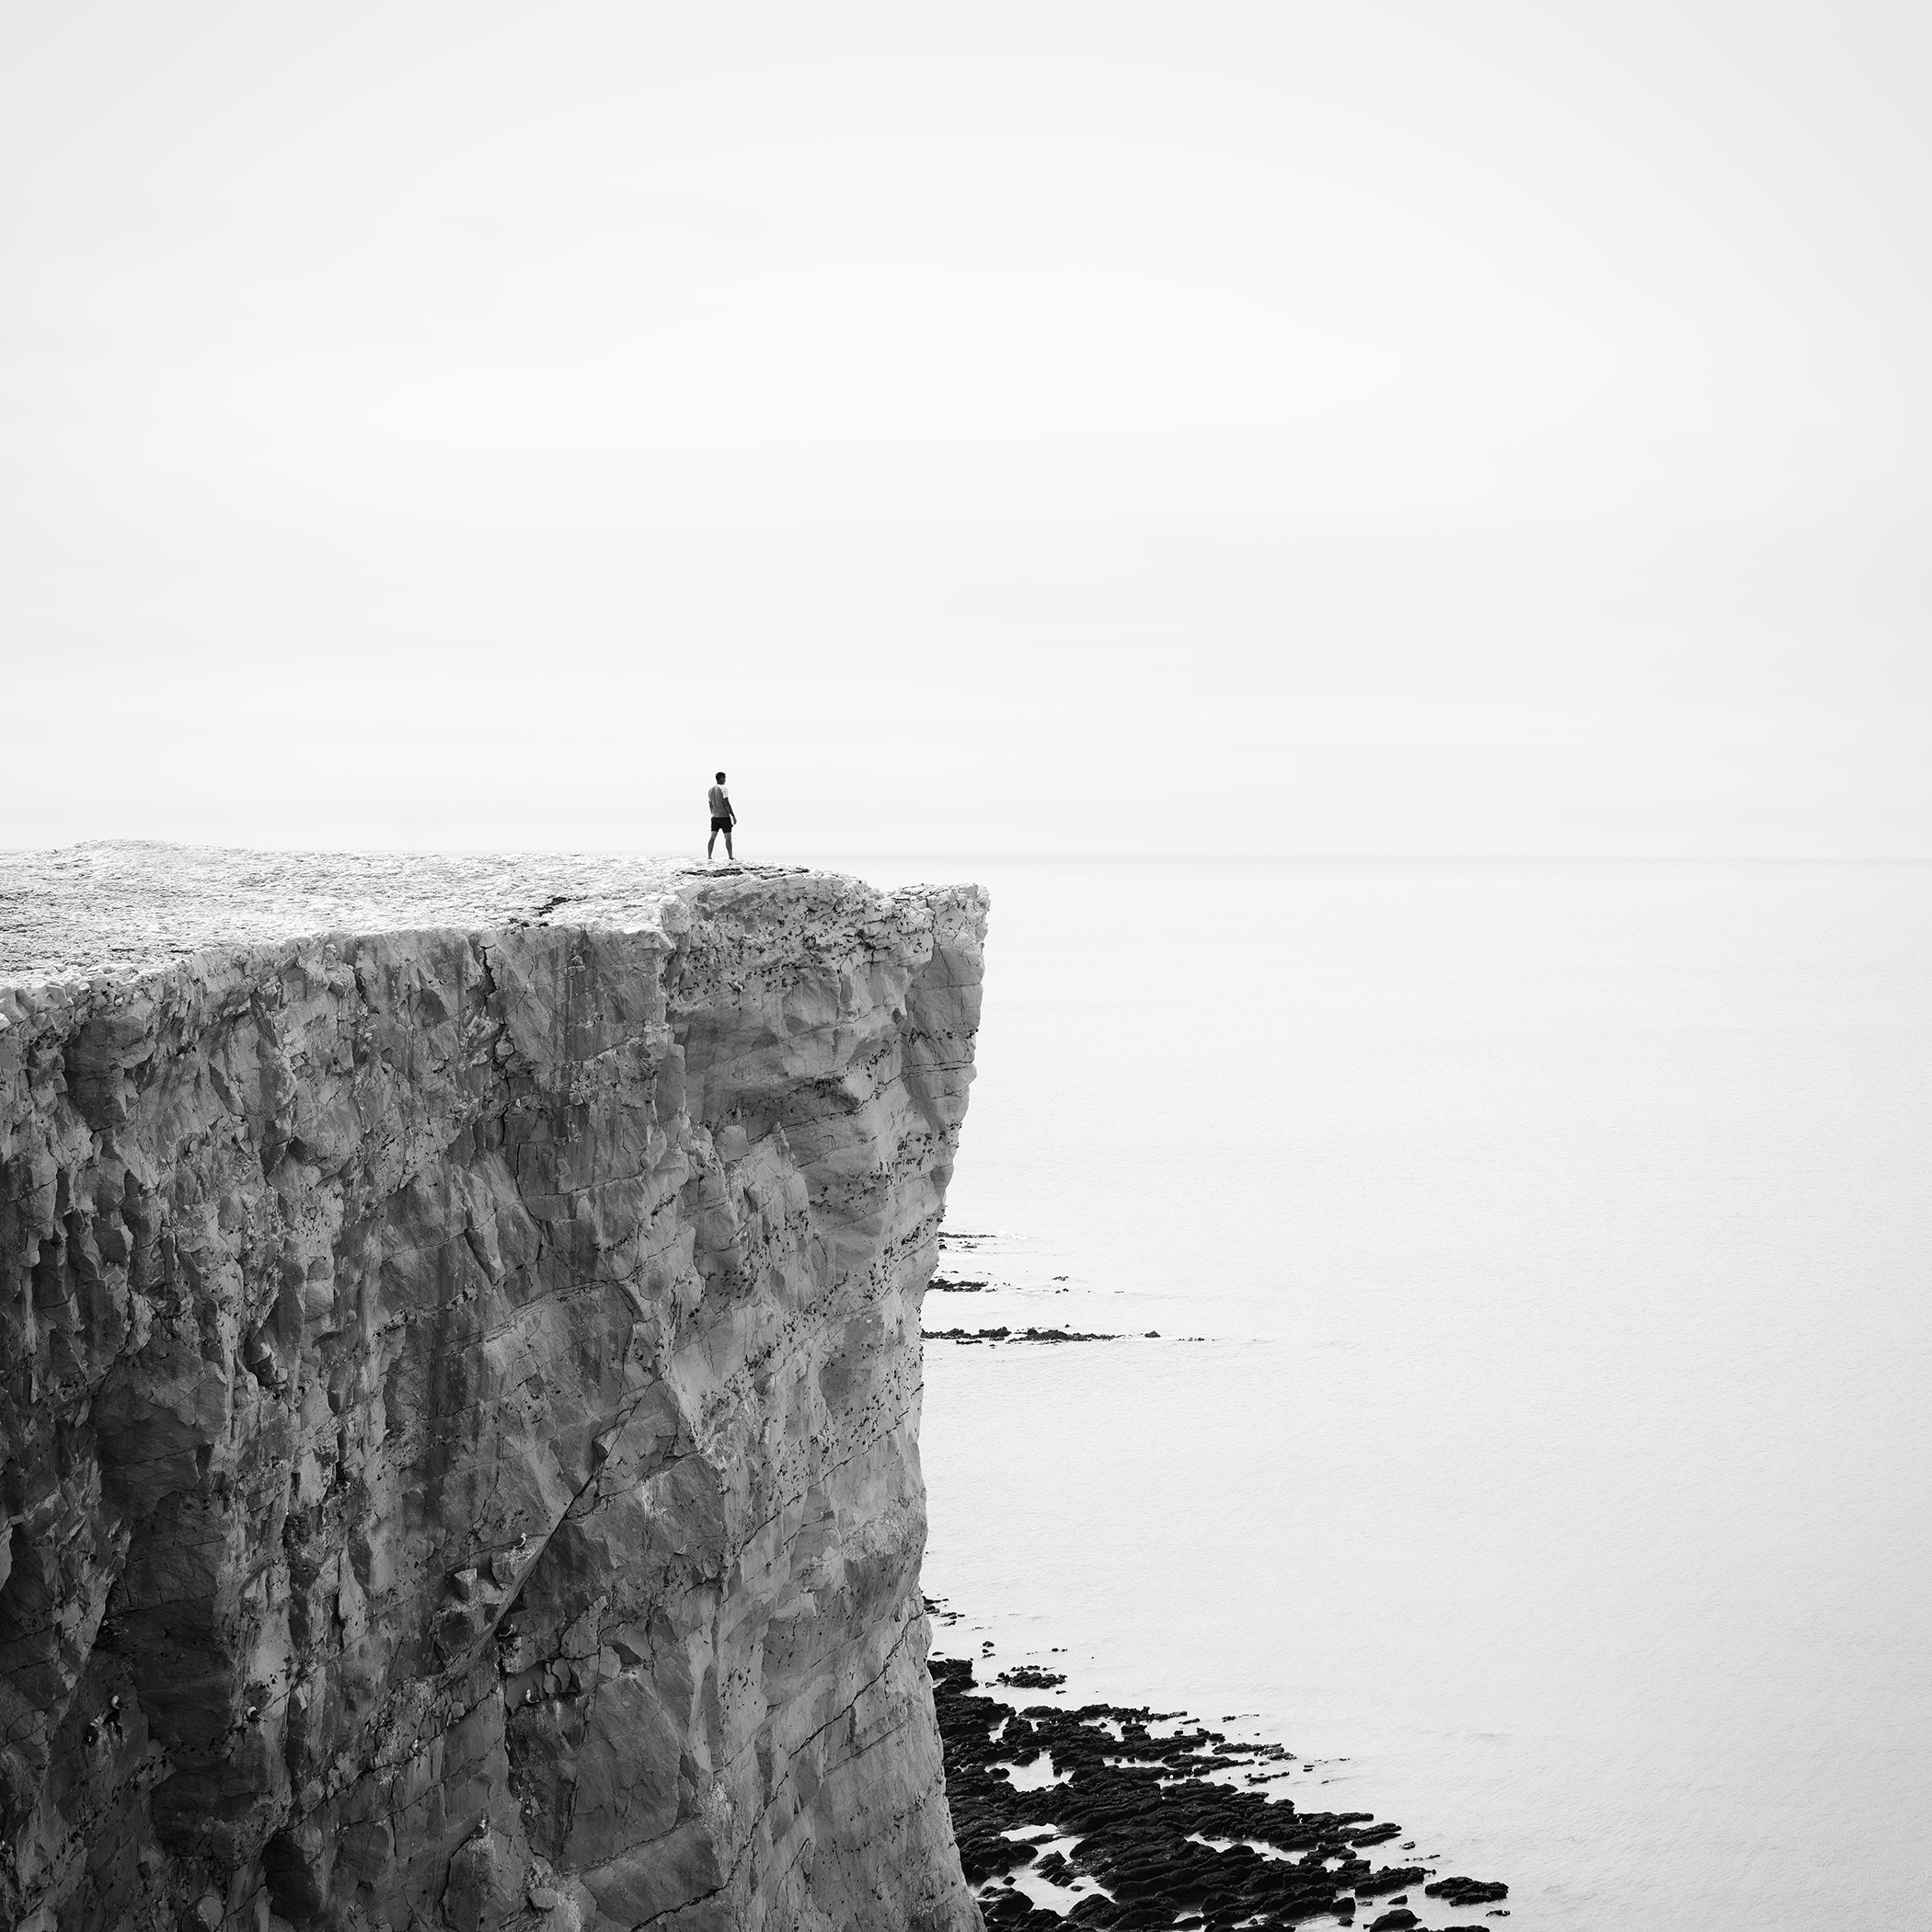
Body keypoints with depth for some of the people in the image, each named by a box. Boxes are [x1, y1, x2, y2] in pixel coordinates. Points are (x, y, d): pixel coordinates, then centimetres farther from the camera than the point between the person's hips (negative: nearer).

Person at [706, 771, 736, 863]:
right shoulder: (723, 789, -11)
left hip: (715, 817, 6)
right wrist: (733, 816, -11)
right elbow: (727, 804, -15)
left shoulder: (710, 790, 10)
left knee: (712, 837, 2)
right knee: (728, 838, 1)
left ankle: (708, 858, -5)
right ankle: (731, 858, 4)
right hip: (724, 816, -6)